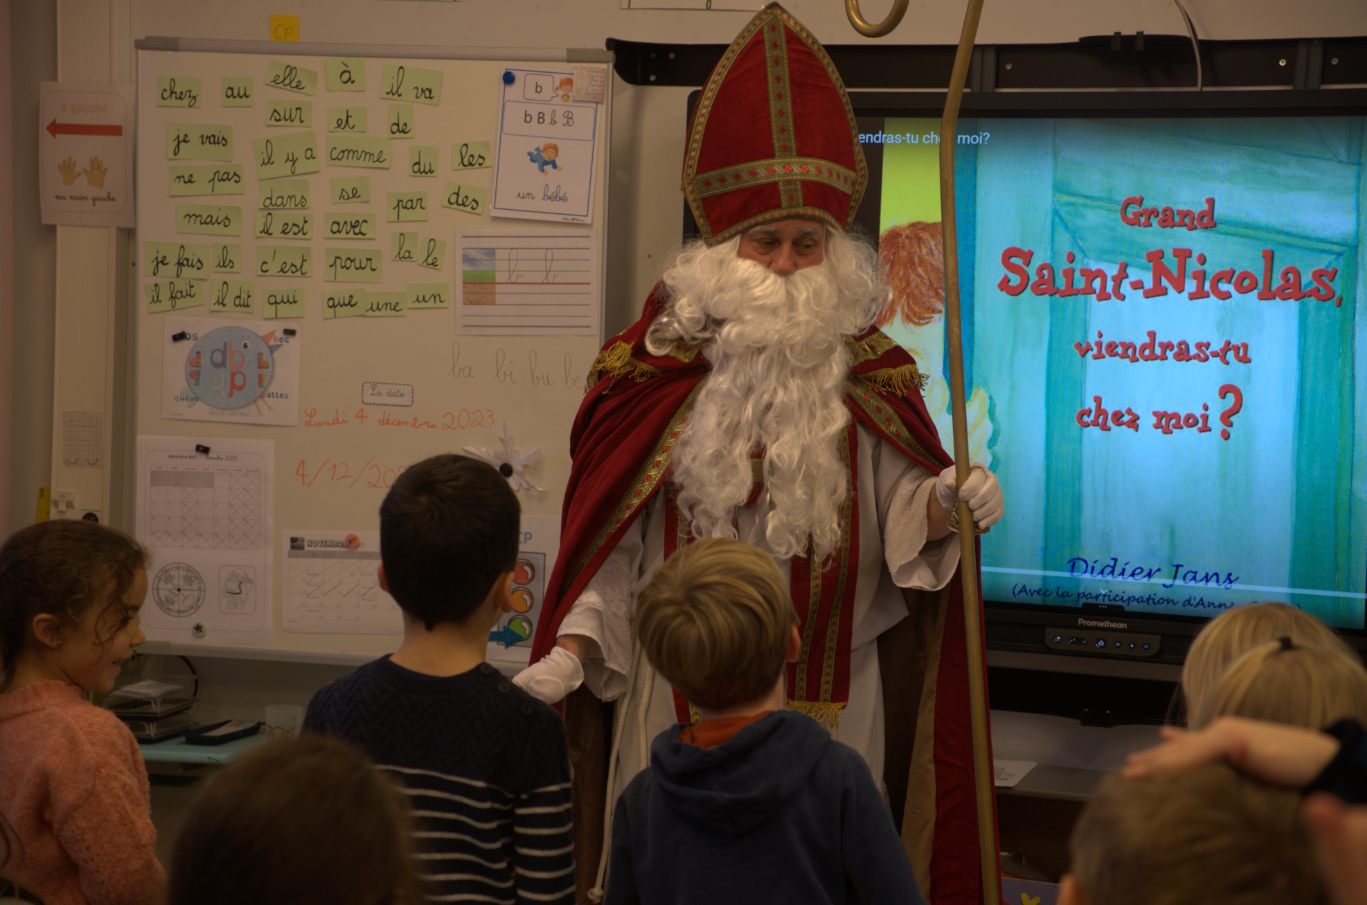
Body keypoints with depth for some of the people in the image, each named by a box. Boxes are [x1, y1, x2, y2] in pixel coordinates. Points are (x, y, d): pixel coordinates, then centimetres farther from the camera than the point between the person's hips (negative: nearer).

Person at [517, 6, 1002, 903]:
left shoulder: (871, 377, 3)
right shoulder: (654, 373, 0)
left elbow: (901, 524, 1)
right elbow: (612, 540, 0)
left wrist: (946, 505, -21)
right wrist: (568, 652, -9)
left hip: (831, 702, 1)